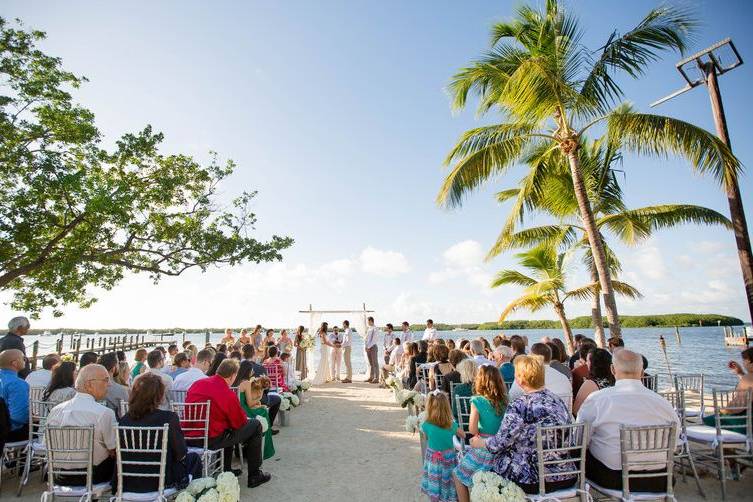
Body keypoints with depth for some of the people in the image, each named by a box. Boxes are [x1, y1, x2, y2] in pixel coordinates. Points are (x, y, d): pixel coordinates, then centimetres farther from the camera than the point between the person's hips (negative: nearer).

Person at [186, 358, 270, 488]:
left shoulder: (197, 384, 2)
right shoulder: (228, 395, -18)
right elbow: (240, 422, -7)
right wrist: (243, 416, 16)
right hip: (211, 440, -8)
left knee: (229, 426, 34)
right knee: (255, 425, 6)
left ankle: (226, 470, 40)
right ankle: (254, 476, 15)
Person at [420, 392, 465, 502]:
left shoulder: (426, 425, -18)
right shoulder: (452, 424, -15)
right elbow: (463, 435, 5)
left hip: (433, 460, 0)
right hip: (449, 459, 0)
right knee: (447, 483, 18)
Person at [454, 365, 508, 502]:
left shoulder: (477, 401, -16)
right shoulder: (505, 401, -3)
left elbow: (472, 430, -20)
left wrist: (479, 433, -1)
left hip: (483, 449, -5)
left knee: (458, 475, 19)